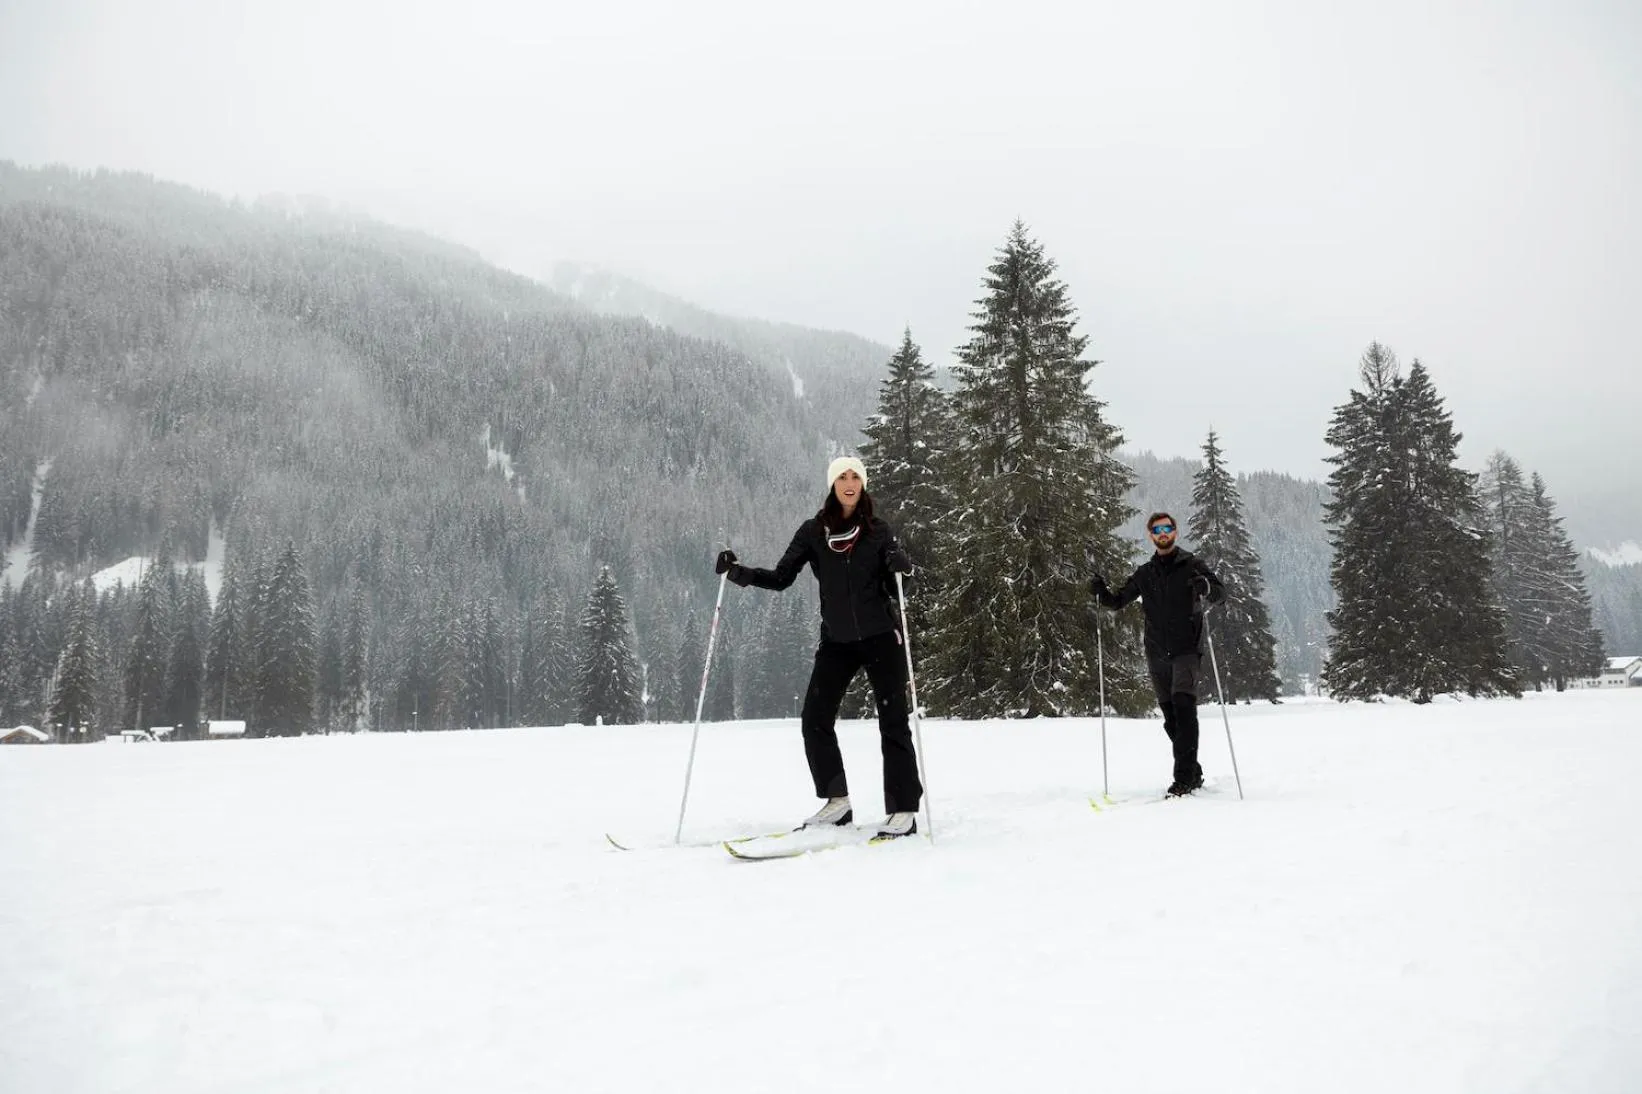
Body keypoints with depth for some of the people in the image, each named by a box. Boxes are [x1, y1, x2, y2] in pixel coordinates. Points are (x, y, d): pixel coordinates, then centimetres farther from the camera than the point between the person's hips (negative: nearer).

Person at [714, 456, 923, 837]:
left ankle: (903, 810, 4)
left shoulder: (878, 531, 0)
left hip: (880, 638, -2)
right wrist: (738, 573, -11)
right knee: (815, 720, -2)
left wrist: (900, 569, -20)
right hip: (836, 640, 2)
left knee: (892, 722, -2)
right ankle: (836, 802, 14)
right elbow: (781, 578, 2)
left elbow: (895, 589, 1)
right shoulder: (813, 531, 2)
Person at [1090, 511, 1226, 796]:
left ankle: (1185, 775, -21)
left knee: (1183, 704, -20)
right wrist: (1101, 592, -3)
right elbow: (1118, 601, 18)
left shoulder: (1192, 565, 3)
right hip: (1157, 655, 4)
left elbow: (1221, 592, -6)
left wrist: (1205, 587, -29)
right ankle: (1193, 773, 20)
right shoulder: (1145, 573, 14)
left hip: (1187, 650, -4)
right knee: (1171, 717, 7)